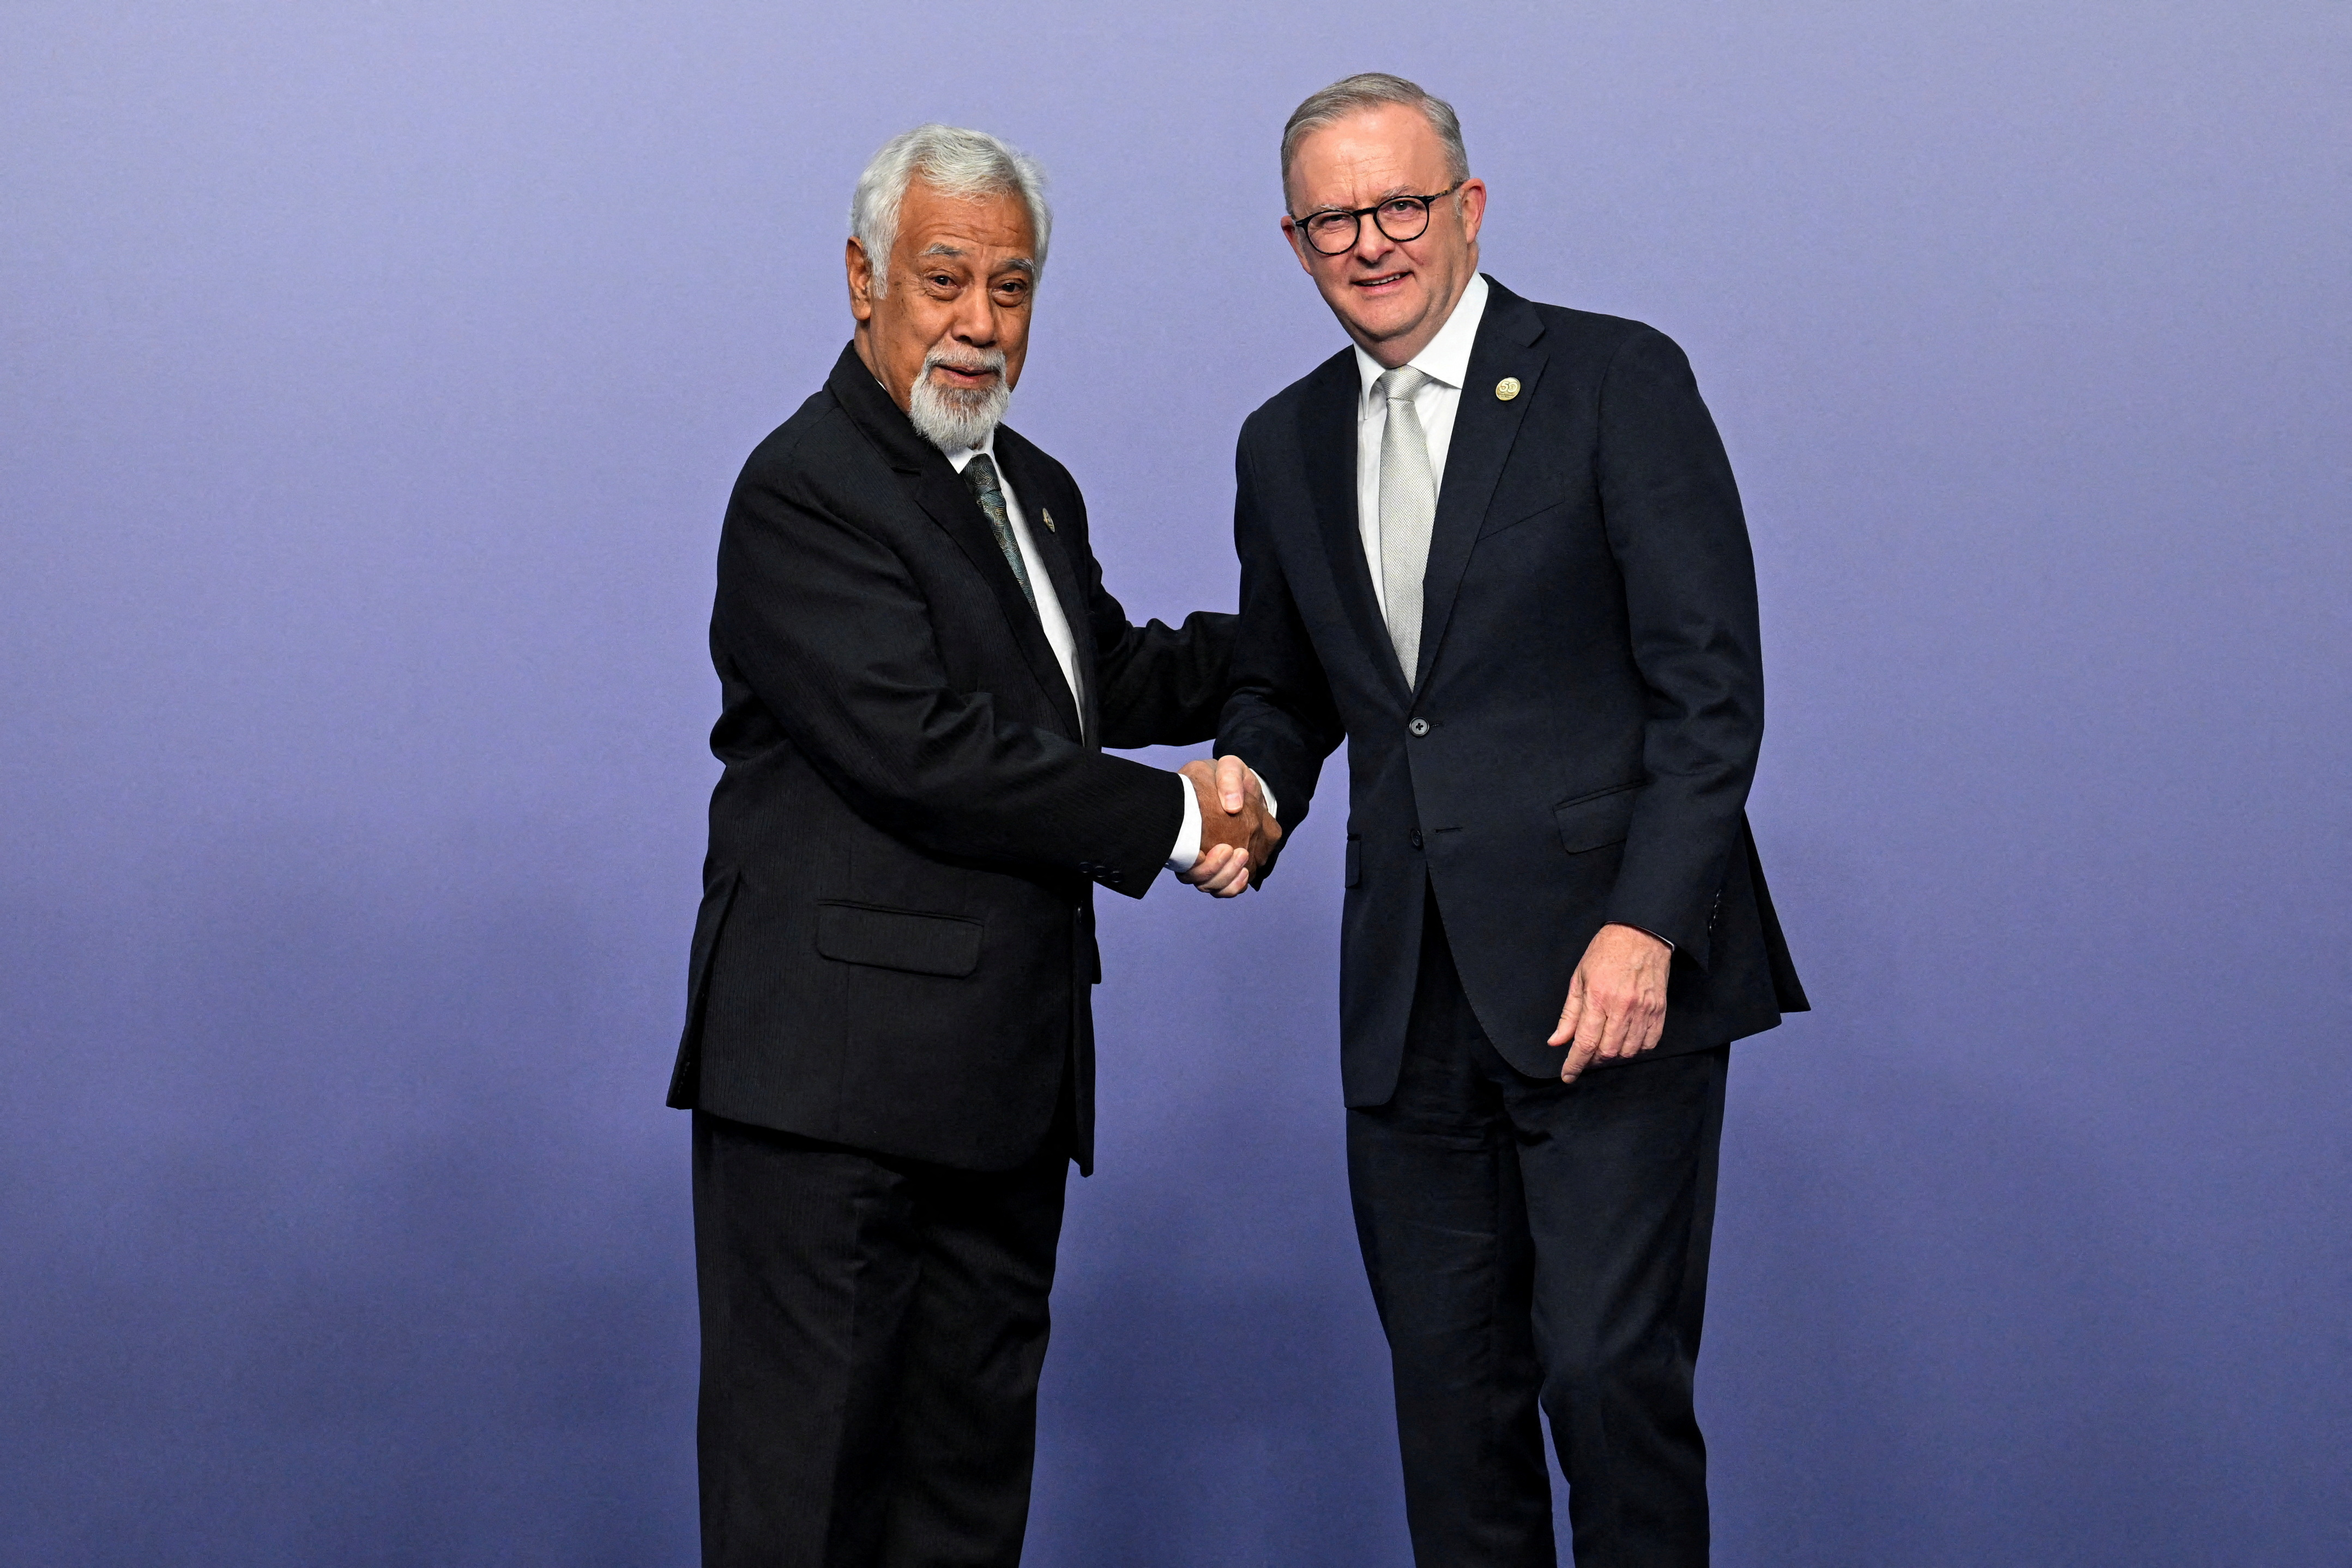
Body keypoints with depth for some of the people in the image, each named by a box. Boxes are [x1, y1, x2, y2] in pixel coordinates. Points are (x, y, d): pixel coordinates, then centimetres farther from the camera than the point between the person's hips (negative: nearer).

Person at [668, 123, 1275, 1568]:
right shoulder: (806, 490, -13)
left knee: (975, 1447, 14)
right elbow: (920, 750, -22)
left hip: (1005, 1068, 9)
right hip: (837, 1063, -9)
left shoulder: (1034, 490, 17)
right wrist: (1175, 820, -15)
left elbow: (1115, 681, 27)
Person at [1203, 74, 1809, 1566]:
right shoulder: (1286, 445, 14)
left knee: (1609, 1366, -10)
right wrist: (1249, 778, 2)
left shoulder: (1619, 381, -3)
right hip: (1412, 997, 5)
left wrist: (1643, 926, -17)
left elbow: (1711, 685, -8)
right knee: (1448, 1383, 8)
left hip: (1610, 978, -5)